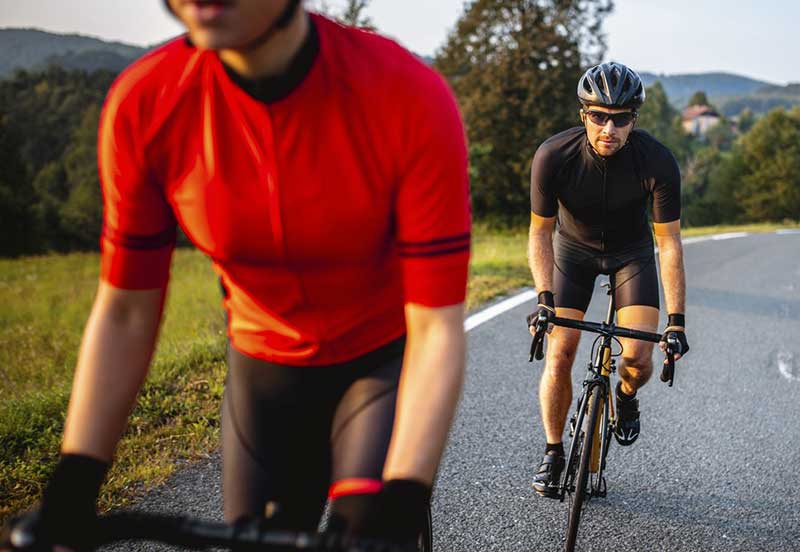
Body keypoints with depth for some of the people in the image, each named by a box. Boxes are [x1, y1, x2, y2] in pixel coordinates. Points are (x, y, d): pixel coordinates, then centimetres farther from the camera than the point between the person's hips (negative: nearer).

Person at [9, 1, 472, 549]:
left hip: (386, 360, -2)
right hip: (266, 371, 3)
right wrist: (71, 489, -14)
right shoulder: (142, 103, -20)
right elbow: (124, 313, -10)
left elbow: (437, 327, -26)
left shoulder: (411, 98, -28)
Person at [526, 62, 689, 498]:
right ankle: (553, 454, 7)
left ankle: (626, 397, 22)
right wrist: (544, 297, -29)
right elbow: (540, 233, -18)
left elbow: (669, 244, -22)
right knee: (559, 352, -12)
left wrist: (676, 320, -24)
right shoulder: (553, 156, -29)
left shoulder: (658, 162, -29)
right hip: (573, 247, 0)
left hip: (631, 252, 0)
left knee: (638, 357, -15)